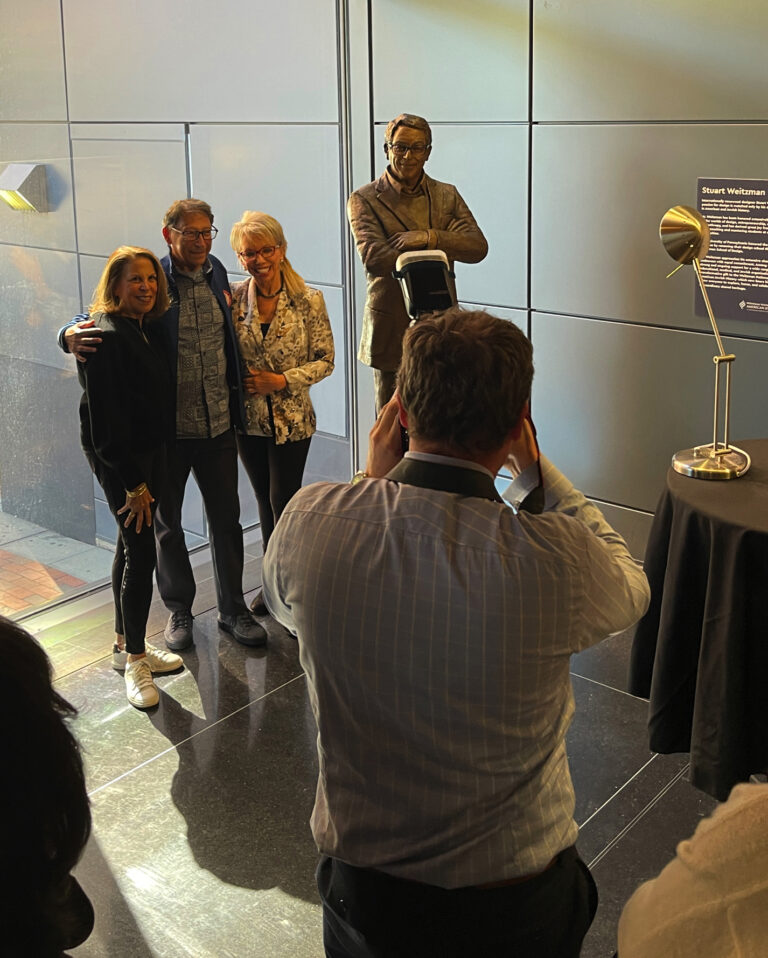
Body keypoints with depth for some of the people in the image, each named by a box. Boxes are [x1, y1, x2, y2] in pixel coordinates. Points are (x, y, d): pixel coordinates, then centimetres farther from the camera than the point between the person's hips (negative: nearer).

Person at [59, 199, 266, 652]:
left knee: (227, 519, 12)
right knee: (167, 524, 12)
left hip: (218, 425, 4)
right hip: (167, 428, -3)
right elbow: (99, 317, -11)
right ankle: (179, 610, 31)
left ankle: (233, 609, 28)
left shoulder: (216, 273, 4)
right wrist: (72, 334, -34)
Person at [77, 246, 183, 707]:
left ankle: (128, 645, 30)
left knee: (132, 548, 17)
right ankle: (136, 662, 7)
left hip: (150, 452, 9)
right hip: (120, 460, -9)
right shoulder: (106, 338, -19)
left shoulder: (148, 329, 7)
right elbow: (106, 419, -21)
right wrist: (133, 483, -20)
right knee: (141, 554, -6)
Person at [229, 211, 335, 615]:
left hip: (291, 418, -3)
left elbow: (325, 361, -6)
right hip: (248, 417, 3)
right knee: (265, 499, 15)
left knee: (284, 502, -1)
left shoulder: (308, 301, -9)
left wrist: (281, 380, -16)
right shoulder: (233, 299, -2)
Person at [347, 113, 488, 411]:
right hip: (392, 329, -3)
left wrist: (430, 237, -20)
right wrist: (437, 249, -15)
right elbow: (374, 258, -16)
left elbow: (478, 247, -4)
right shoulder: (364, 200, -1)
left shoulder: (447, 196, 10)